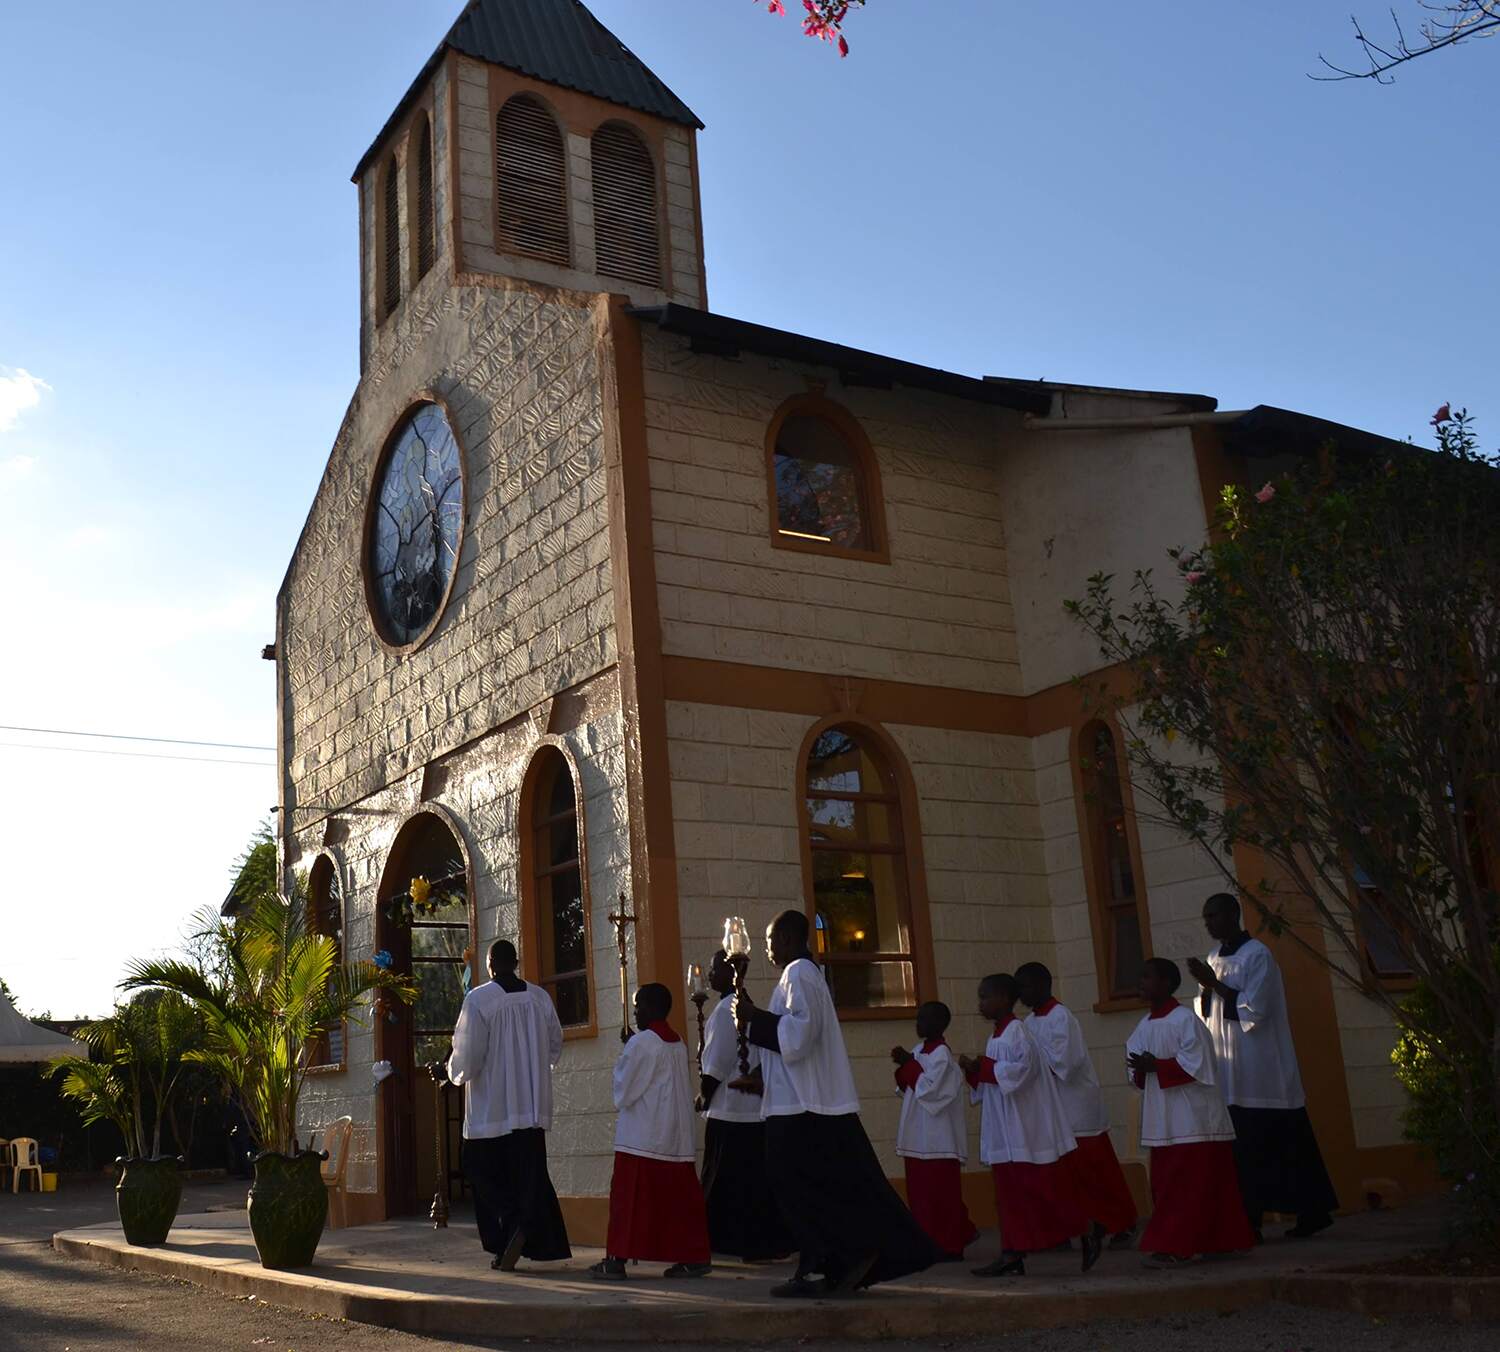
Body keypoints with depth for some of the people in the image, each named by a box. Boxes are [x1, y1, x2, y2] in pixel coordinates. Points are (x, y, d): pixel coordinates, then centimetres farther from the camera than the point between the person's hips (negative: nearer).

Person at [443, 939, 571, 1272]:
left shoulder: (478, 999, -11)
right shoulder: (539, 997, 3)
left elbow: (467, 1055, -12)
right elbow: (555, 1046, 12)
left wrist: (449, 1073, 9)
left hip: (492, 1105, -4)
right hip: (532, 1104, 4)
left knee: (483, 1170, 9)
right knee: (528, 1172, 8)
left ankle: (513, 1223, -10)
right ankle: (532, 1234, -1)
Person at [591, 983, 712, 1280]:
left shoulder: (640, 1042, -12)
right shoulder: (679, 1044, 9)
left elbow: (623, 1091, -7)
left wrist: (622, 1058, 9)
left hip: (641, 1137, -7)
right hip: (678, 1137, 7)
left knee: (628, 1198, -1)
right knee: (680, 1197, 8)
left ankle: (617, 1259, 0)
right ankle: (694, 1257, 8)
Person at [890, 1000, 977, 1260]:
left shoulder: (941, 1054, -13)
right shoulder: (919, 1050, 12)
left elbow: (928, 1088, -20)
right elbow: (907, 1090, 15)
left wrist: (909, 1063, -15)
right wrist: (904, 1066, -2)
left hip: (938, 1139, -8)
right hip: (918, 1138, 8)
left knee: (939, 1193, -2)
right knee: (920, 1192, 11)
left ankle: (948, 1246, 4)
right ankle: (928, 1244, 20)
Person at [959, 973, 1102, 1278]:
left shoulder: (1016, 1031, -14)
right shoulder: (998, 1035, 14)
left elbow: (1023, 1068, -24)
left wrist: (983, 1067, -19)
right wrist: (975, 1070, 2)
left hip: (1028, 1132, -9)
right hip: (1007, 1135, 9)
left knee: (1046, 1189, -1)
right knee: (1010, 1195, 6)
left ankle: (1088, 1232, 16)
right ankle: (1012, 1256, 7)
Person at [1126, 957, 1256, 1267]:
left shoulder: (1184, 1019, -11)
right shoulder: (1145, 1025, 12)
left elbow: (1195, 1064, -17)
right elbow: (1137, 1074, 13)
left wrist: (1156, 1066, -19)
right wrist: (1140, 1069, -9)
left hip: (1191, 1119, -8)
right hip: (1164, 1122, 8)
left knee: (1183, 1184, -6)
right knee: (1165, 1183, 8)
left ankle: (1175, 1247, -5)